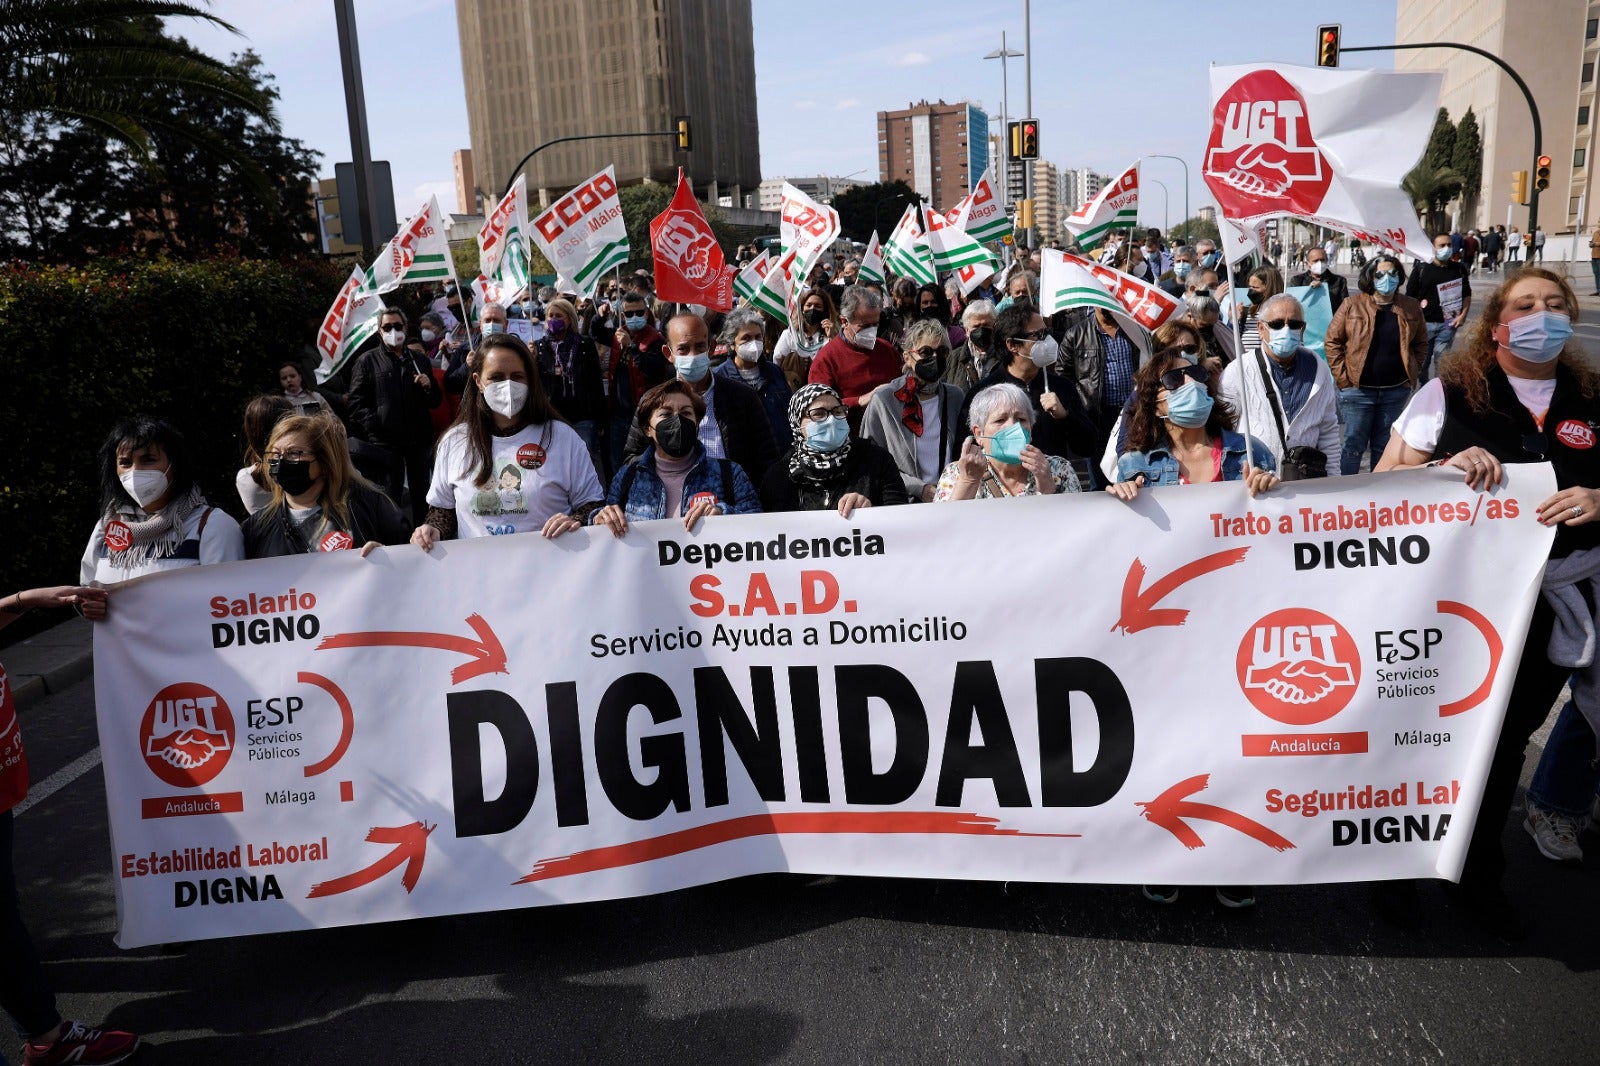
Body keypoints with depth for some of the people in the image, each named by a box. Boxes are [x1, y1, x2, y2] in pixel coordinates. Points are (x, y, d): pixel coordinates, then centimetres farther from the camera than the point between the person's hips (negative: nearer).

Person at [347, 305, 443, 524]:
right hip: (386, 441, -3)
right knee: (391, 498, 0)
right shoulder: (367, 361, 7)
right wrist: (373, 427, -11)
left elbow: (437, 401, 19)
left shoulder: (419, 359, 17)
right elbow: (356, 401, 1)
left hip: (420, 439, 3)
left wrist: (429, 387, -2)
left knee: (422, 496, 9)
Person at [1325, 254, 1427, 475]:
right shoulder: (1352, 306, -4)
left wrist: (1412, 373, 5)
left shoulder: (1411, 308, 4)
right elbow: (1332, 341, -2)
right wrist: (1342, 377, -7)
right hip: (1358, 389, -3)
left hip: (1396, 391, 3)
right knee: (1353, 444, 2)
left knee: (1384, 446, 14)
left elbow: (1421, 343, 15)